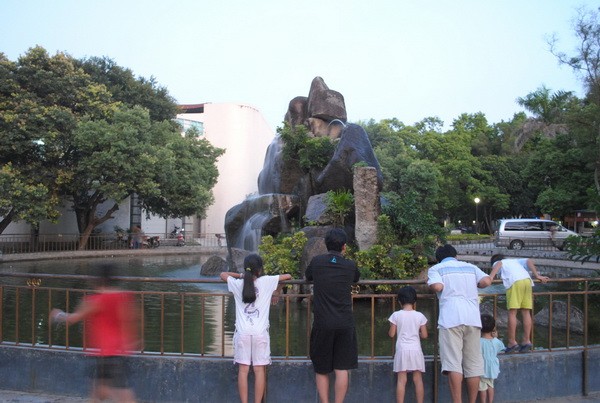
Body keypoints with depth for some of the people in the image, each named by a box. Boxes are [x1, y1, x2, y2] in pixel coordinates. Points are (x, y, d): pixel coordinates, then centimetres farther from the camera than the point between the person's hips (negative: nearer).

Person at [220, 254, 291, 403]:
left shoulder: (237, 284, 4)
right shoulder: (267, 281, -2)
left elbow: (223, 274, 23)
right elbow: (288, 276, 10)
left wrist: (241, 275, 27)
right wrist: (279, 287, 26)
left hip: (242, 332, 1)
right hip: (260, 332, -1)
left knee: (243, 370, 4)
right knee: (259, 370, 4)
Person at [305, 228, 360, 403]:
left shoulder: (316, 262, 2)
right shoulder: (350, 265, 2)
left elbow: (307, 277, 21)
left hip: (322, 324, 0)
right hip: (345, 324, 0)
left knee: (321, 370, 12)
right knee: (342, 370, 4)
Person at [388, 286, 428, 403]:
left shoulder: (396, 315, -4)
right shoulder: (420, 316, -2)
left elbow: (391, 334, 0)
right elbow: (424, 335, 1)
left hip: (402, 350, -1)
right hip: (416, 350, 1)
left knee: (401, 380, 1)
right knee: (418, 379, 7)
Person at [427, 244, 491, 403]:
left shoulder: (435, 268, 11)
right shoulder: (471, 267, 21)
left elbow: (437, 287, -8)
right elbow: (487, 281, 5)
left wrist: (429, 283, 13)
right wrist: (471, 285, 23)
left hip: (450, 319, -3)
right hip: (473, 318, 4)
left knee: (453, 363, -6)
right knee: (473, 364, 9)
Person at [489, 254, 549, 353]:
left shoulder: (497, 263, 24)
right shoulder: (516, 261, 37)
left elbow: (498, 264, -2)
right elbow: (529, 261, 18)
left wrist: (490, 277, -15)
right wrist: (537, 276, 10)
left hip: (514, 282, -5)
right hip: (527, 280, 5)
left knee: (512, 312, -3)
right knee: (526, 312, 9)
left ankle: (512, 342, -5)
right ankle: (526, 341, 8)